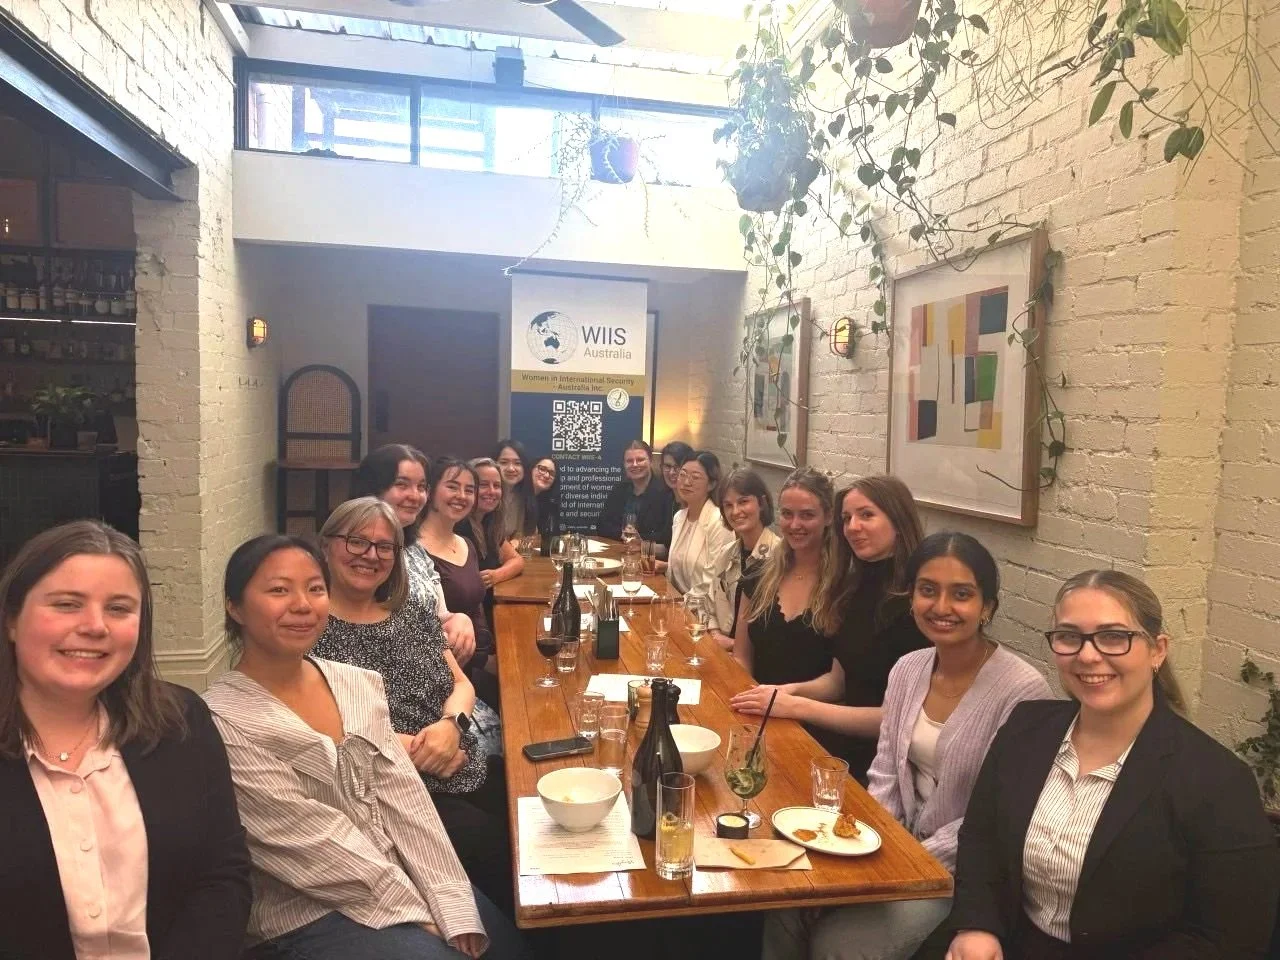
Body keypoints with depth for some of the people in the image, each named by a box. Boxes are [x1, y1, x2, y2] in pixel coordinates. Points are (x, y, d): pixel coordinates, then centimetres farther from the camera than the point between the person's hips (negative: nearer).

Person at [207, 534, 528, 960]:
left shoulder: (360, 685, 3)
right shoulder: (223, 722, -15)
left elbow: (404, 800, -2)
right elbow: (311, 844, -16)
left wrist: (455, 907, -10)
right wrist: (421, 917, -13)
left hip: (402, 879, 5)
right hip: (312, 915, -5)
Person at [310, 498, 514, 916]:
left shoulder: (413, 612, 15)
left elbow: (461, 683, 13)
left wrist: (451, 724, -9)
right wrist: (406, 746, -16)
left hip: (469, 772, 6)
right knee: (498, 847, -24)